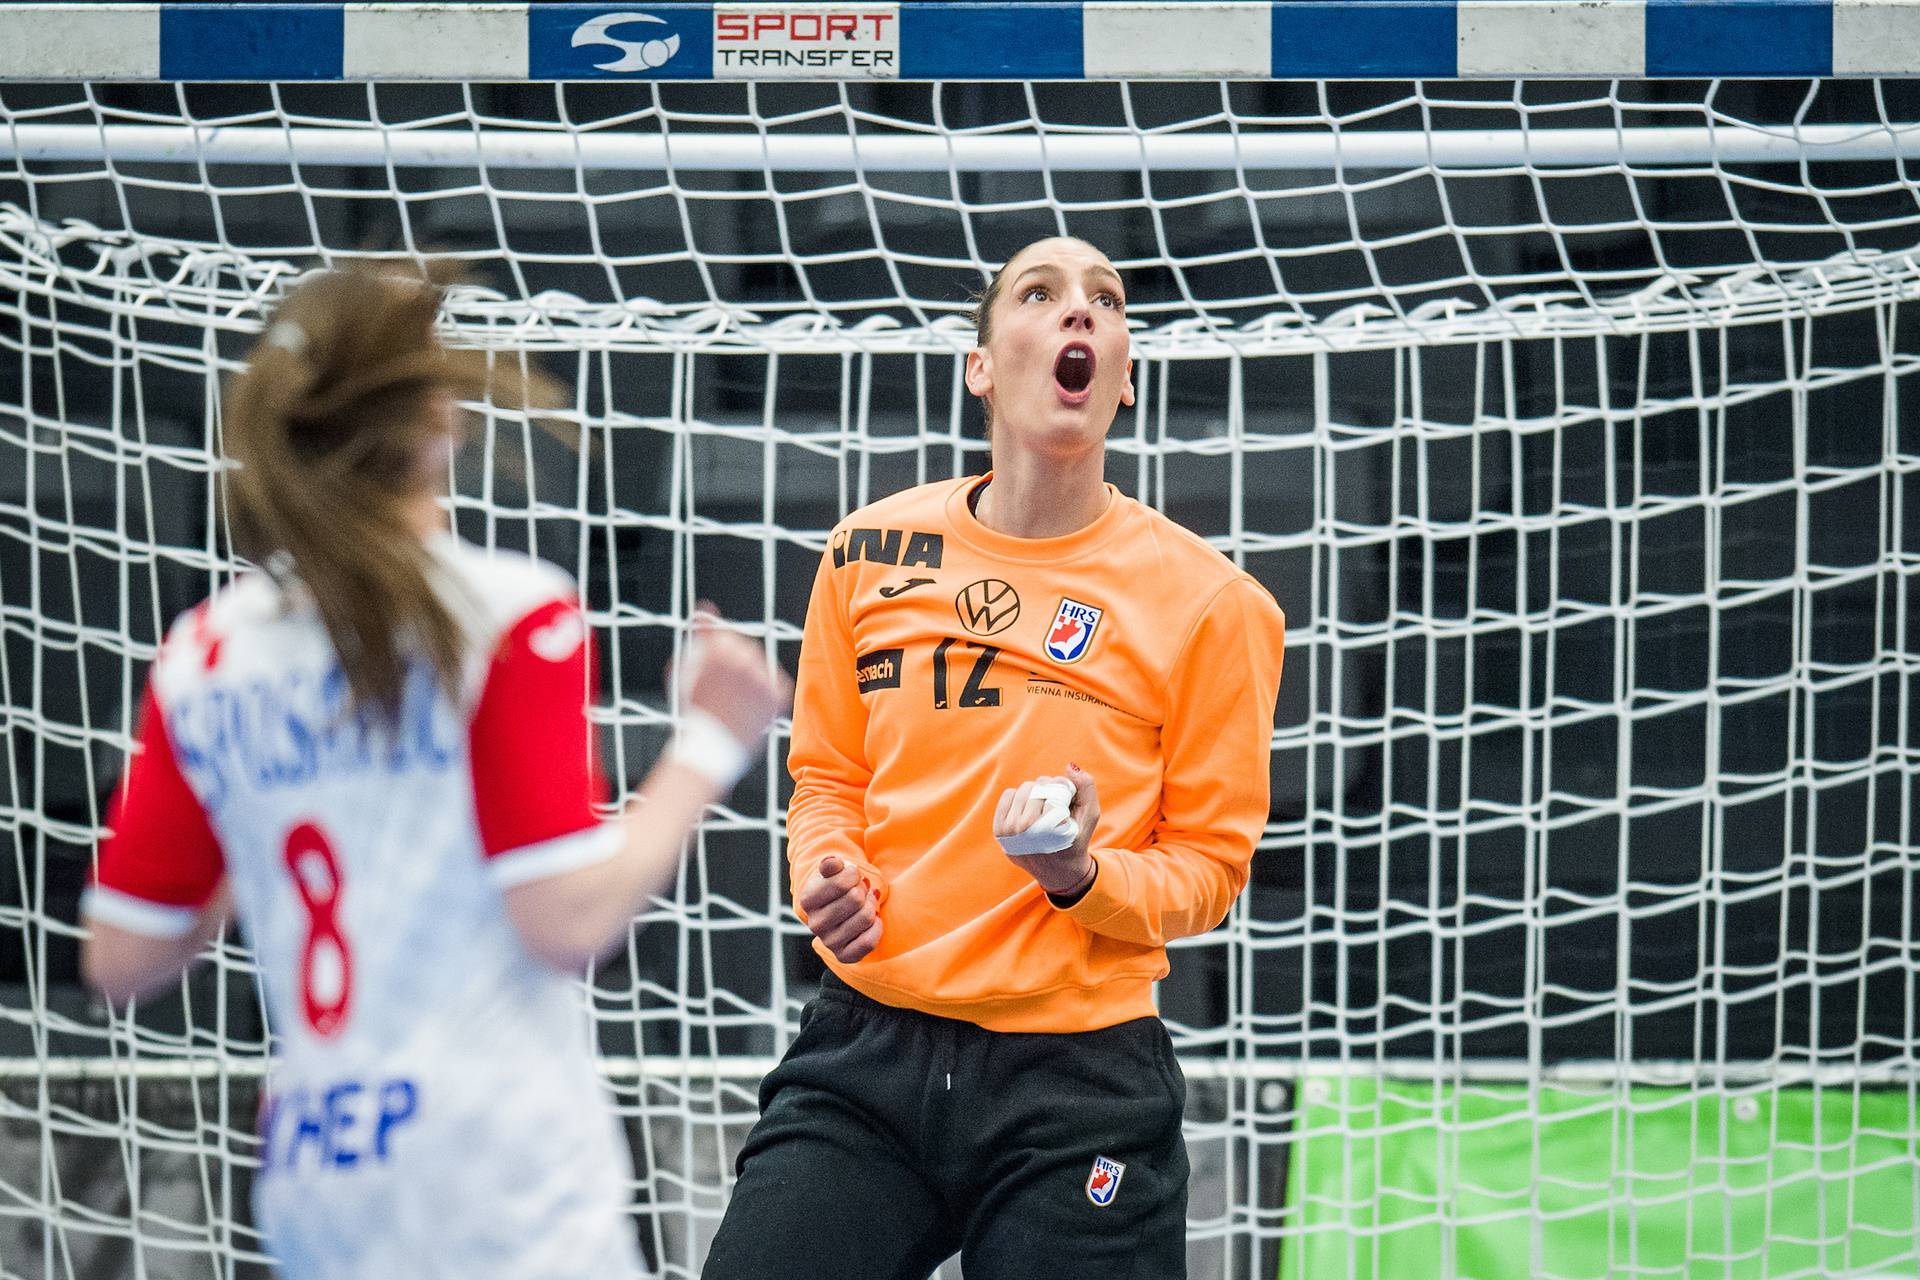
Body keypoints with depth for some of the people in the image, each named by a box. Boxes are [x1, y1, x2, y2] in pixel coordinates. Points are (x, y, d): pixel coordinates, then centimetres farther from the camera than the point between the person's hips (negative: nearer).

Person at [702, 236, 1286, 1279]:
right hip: (865, 1054, 2)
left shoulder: (1208, 599, -1)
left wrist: (1083, 879, -15)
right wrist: (828, 873, -2)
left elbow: (1212, 859, 4)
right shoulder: (870, 554, 7)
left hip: (1076, 1081, -2)